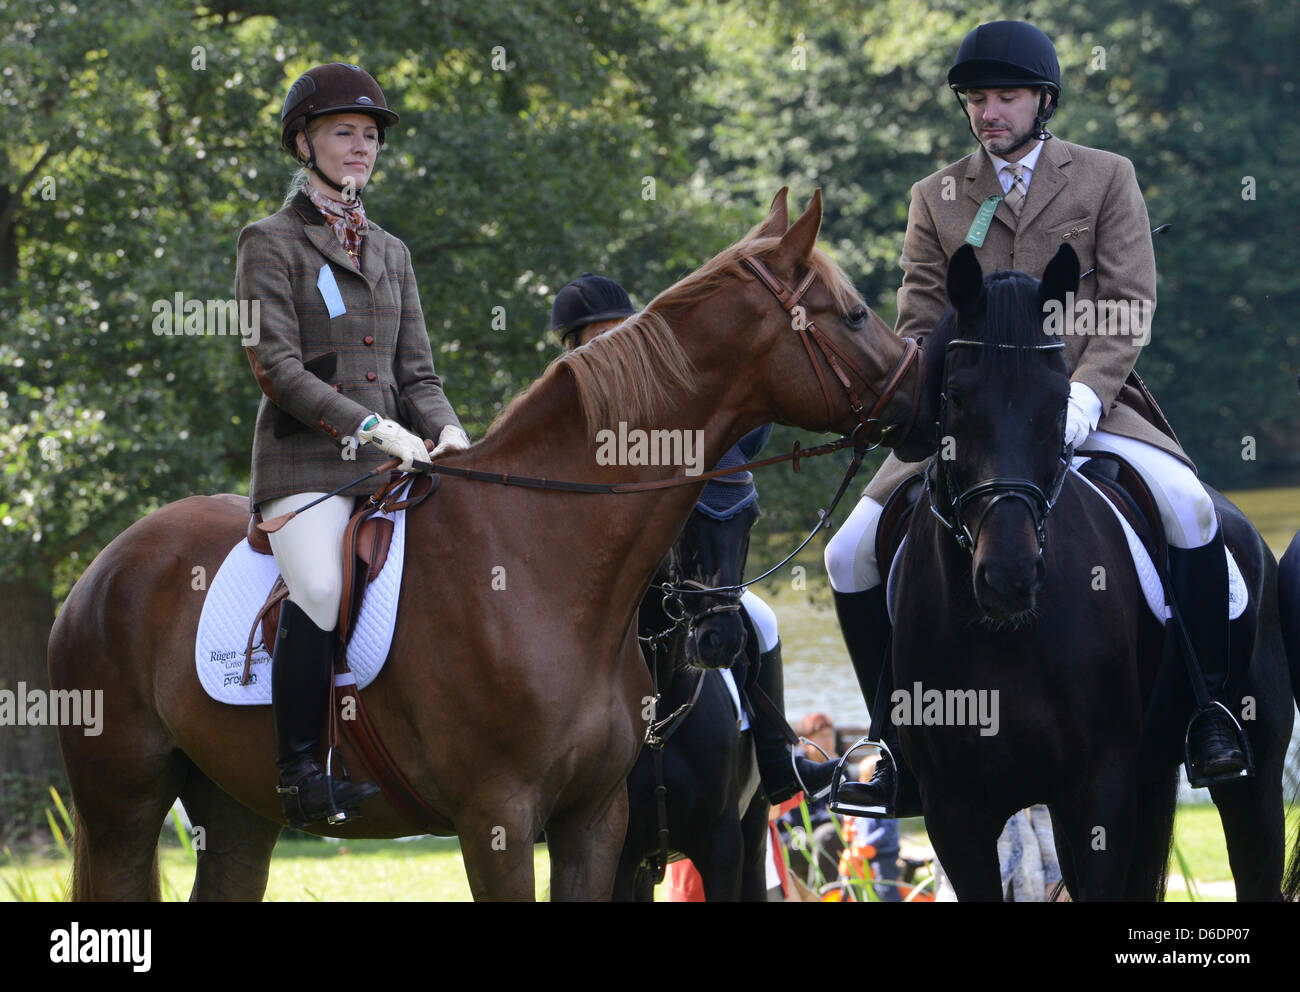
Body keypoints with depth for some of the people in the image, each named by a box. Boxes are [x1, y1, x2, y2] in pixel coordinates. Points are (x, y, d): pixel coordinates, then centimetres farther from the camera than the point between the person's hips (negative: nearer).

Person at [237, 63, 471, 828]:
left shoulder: (391, 253, 22)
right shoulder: (271, 242, 3)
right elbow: (278, 368, -7)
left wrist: (449, 434, -3)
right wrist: (372, 427, -17)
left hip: (388, 464, 6)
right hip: (306, 458, -6)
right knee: (321, 589, -32)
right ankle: (300, 775, -26)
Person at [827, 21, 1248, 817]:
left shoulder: (1107, 179, 6)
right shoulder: (936, 200, 12)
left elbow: (1129, 304, -2)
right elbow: (919, 323, 9)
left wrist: (1083, 396, -18)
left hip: (1084, 402, -3)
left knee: (1188, 507, -31)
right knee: (852, 554, -13)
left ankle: (1211, 709, -16)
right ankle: (905, 753, -1)